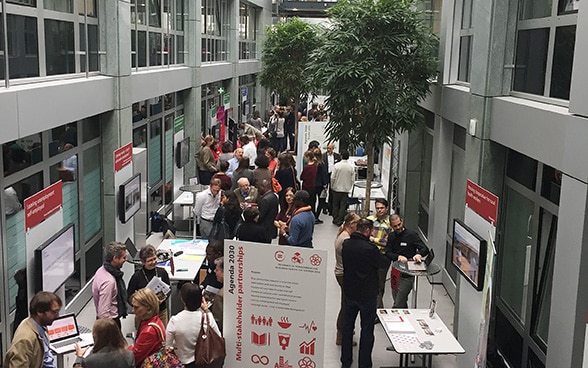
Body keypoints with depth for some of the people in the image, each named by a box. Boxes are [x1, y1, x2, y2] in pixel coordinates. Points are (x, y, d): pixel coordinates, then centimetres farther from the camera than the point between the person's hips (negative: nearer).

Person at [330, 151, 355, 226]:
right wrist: (349, 187, 13)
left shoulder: (337, 165, -12)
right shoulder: (351, 167, -6)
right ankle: (340, 221, 7)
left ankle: (335, 220, 18)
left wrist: (332, 186, 6)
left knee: (335, 205, 13)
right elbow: (352, 179, -1)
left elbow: (333, 177, -9)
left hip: (336, 188, -1)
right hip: (346, 189, 1)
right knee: (343, 206, 6)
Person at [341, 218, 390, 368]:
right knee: (367, 330, 8)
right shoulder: (370, 248, -24)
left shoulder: (346, 244, -6)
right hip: (367, 294, -5)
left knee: (347, 326, 18)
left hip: (349, 292, 5)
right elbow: (384, 263, -10)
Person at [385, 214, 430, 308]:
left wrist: (419, 254, -36)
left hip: (407, 275, -6)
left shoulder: (411, 235, -7)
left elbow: (425, 249, -12)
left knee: (398, 306, -9)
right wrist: (398, 256, -20)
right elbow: (387, 253, 1)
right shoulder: (391, 236, 9)